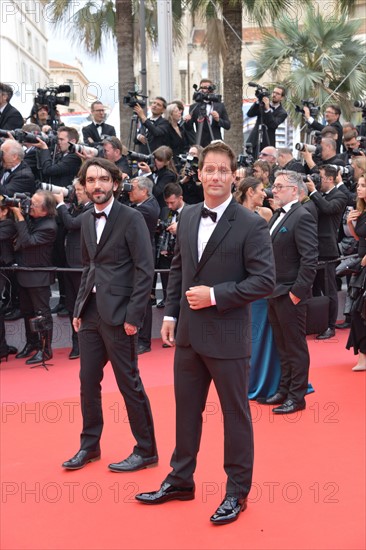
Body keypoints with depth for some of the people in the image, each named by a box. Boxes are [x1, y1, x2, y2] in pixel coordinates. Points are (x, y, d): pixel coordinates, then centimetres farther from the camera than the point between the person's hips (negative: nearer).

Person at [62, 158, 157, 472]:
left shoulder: (131, 218, -9)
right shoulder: (86, 220, 12)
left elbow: (145, 270, -12)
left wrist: (134, 315, -16)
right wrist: (79, 308, 12)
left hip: (117, 313, -7)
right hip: (90, 312, 7)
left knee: (129, 384, 1)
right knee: (88, 381, 11)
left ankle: (146, 451, 14)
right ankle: (89, 446, 26)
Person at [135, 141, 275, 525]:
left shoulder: (251, 225, -12)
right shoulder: (188, 217, 7)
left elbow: (264, 280, -15)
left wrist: (215, 295, -19)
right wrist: (170, 314, 9)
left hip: (227, 335, -6)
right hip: (188, 333, 6)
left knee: (235, 414, 8)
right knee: (186, 410, 17)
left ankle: (237, 491, 24)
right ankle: (180, 481, 33)